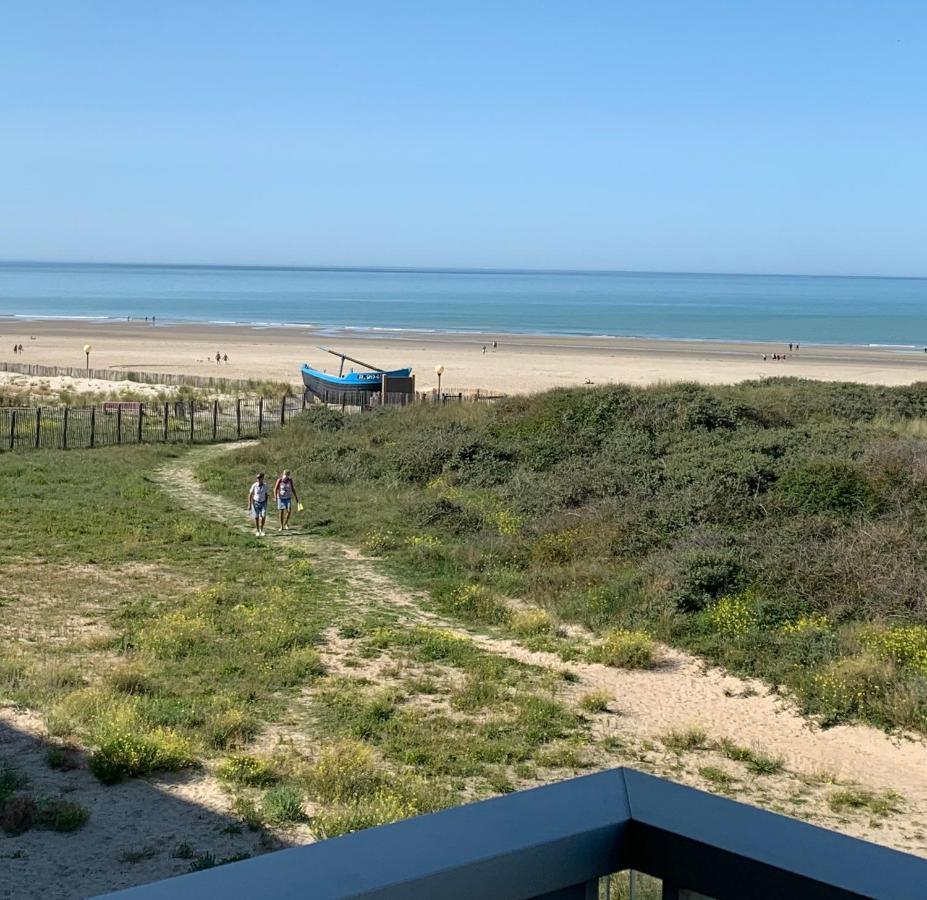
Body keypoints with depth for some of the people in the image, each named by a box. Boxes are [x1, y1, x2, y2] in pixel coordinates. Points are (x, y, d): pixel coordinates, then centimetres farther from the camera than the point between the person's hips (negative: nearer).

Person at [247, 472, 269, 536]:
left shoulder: (265, 486, -5)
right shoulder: (254, 486, -14)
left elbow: (266, 495, 6)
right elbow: (250, 495, -8)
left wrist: (266, 504, 8)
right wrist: (249, 505, -11)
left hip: (263, 503, 1)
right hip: (255, 503, -1)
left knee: (263, 516, -14)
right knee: (256, 518, 3)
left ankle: (261, 529, 6)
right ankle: (257, 531, 21)